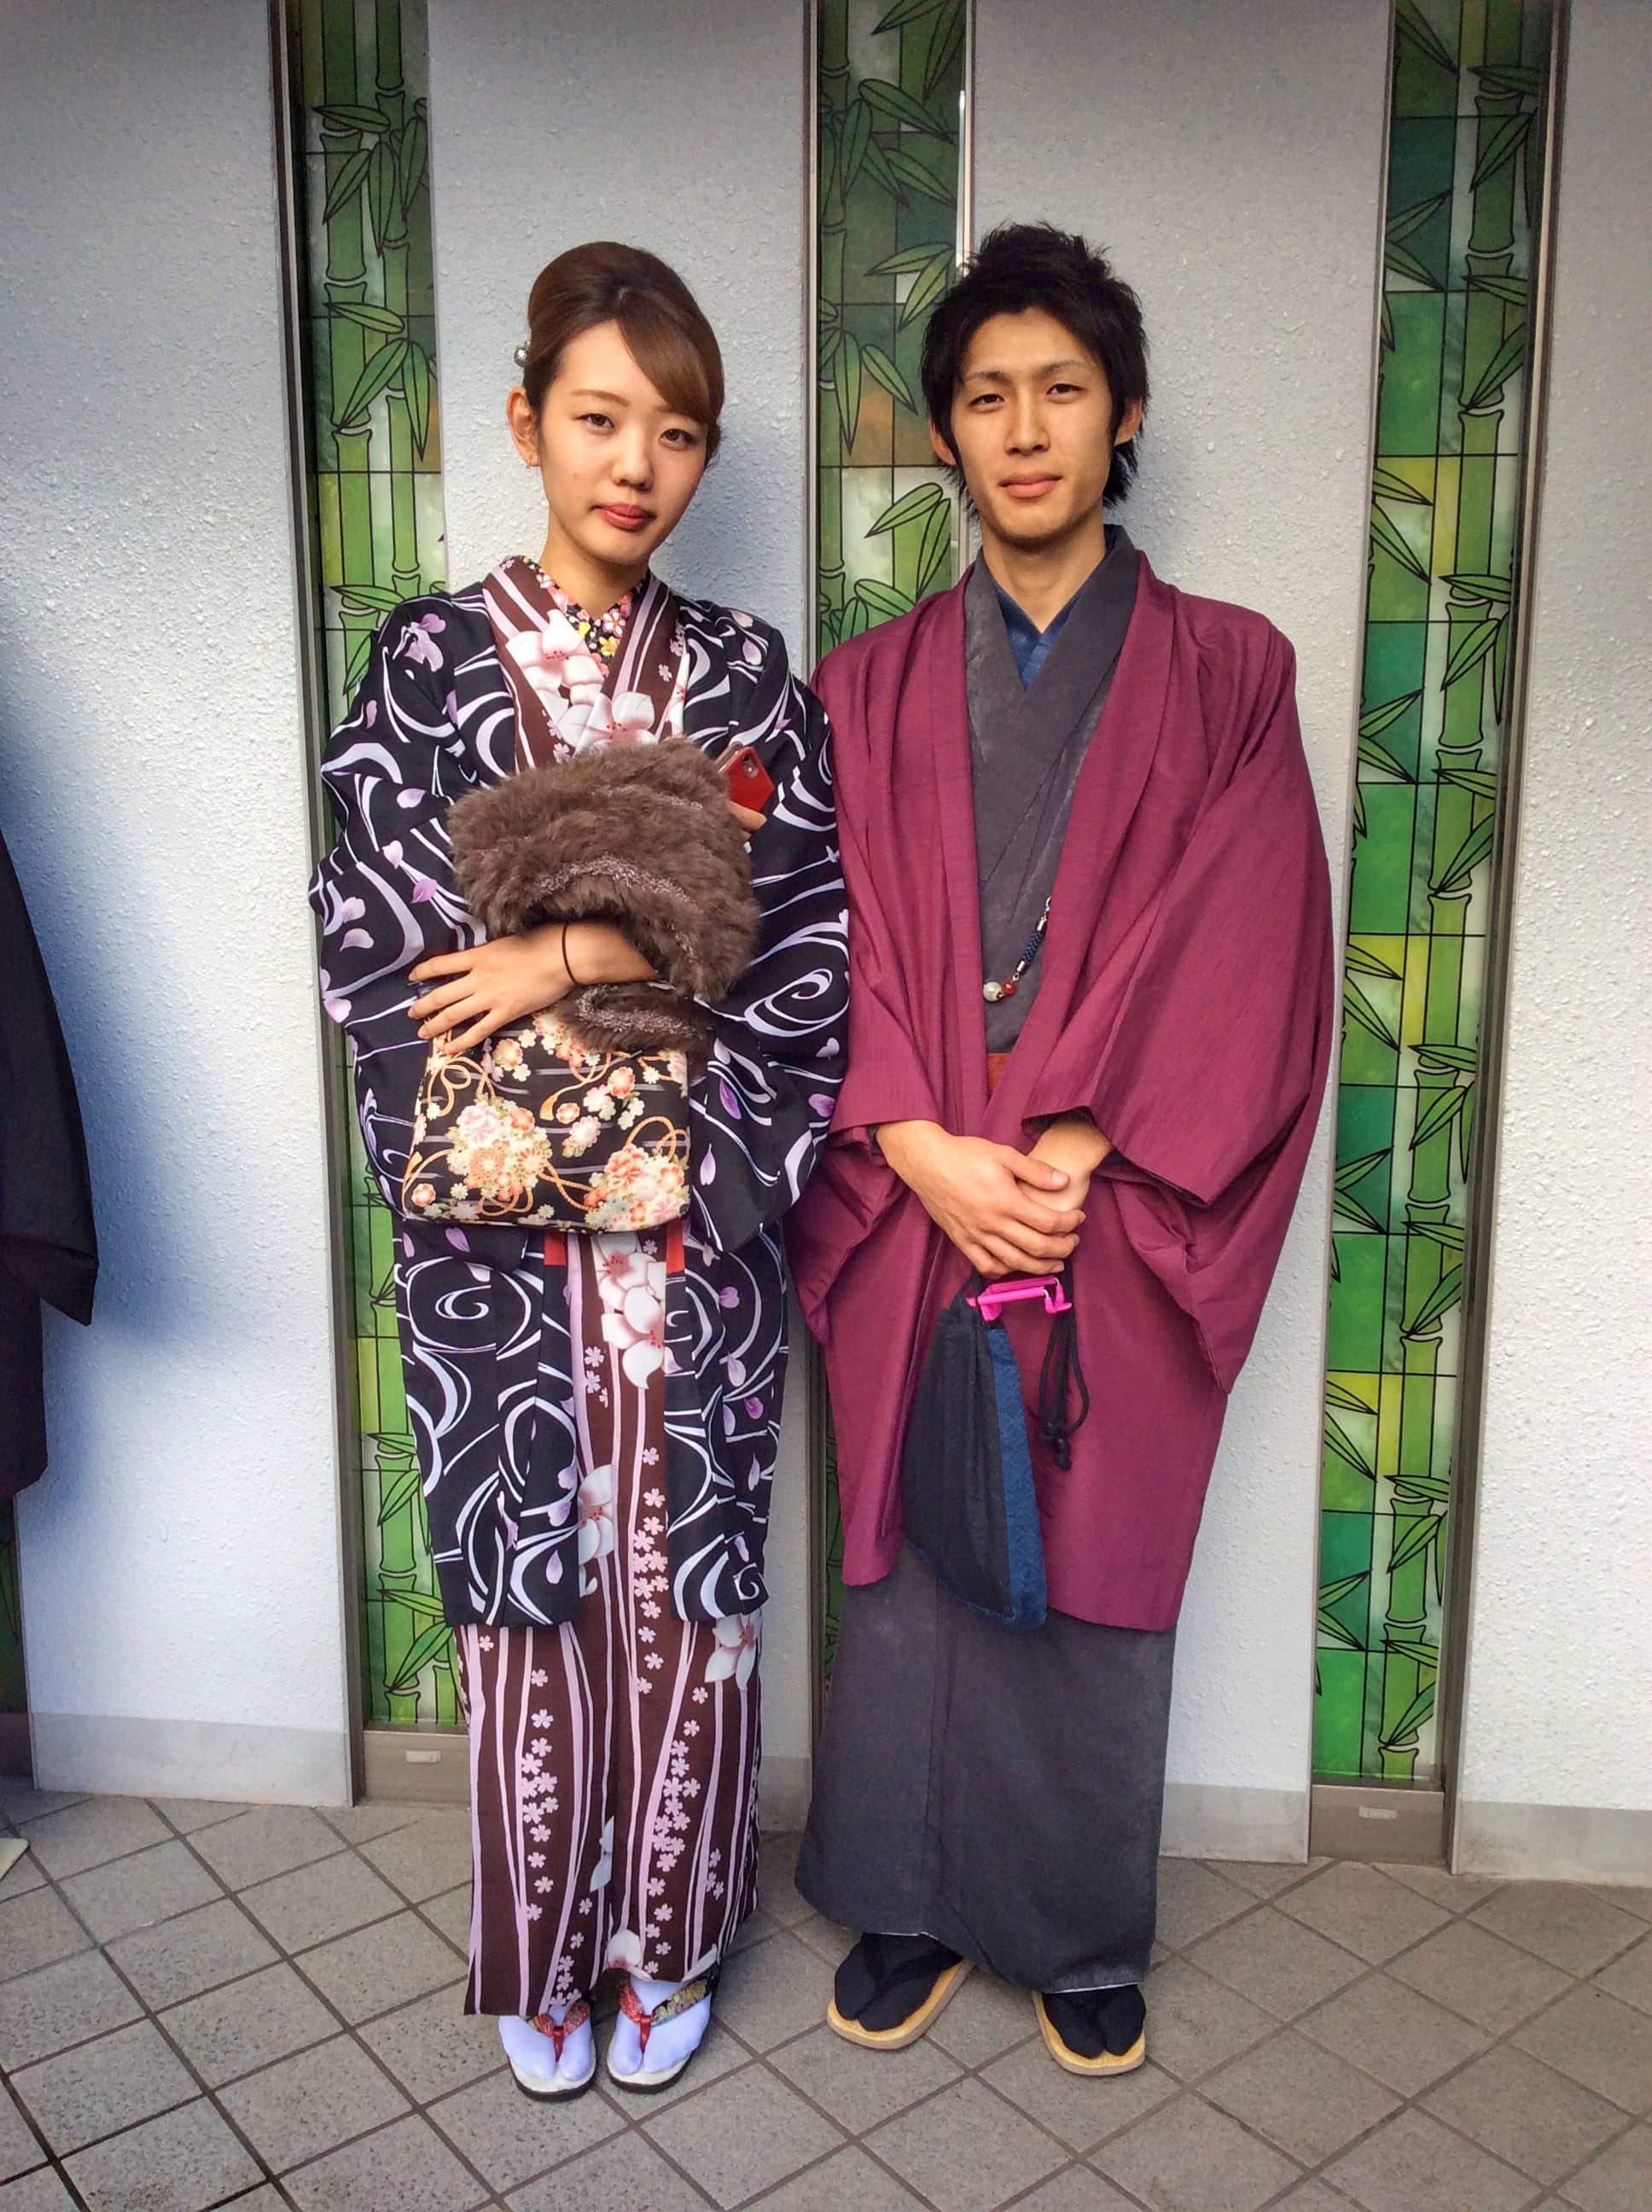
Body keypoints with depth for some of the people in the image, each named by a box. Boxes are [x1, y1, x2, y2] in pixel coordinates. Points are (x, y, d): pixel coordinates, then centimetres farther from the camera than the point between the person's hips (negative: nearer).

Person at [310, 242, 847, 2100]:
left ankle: (668, 1943, 33)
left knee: (687, 1579, 10)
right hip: (499, 1229, -1)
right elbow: (380, 947, -7)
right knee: (527, 1583, 10)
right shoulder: (427, 660, 1)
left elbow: (810, 948, -4)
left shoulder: (744, 674, 5)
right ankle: (539, 1961, 33)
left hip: (699, 1226, 1)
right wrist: (648, 942, -14)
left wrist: (572, 949, -15)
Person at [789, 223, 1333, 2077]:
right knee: (912, 1557, 11)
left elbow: (1246, 956, -5)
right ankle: (913, 1906, 32)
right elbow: (835, 945, 0)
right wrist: (924, 1150, -13)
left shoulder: (1225, 676, 3)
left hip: (1118, 1222, -1)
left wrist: (1079, 1149, -14)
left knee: (1097, 1573, 9)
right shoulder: (871, 687, 8)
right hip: (914, 1208, 1)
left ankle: (1088, 1938, 31)